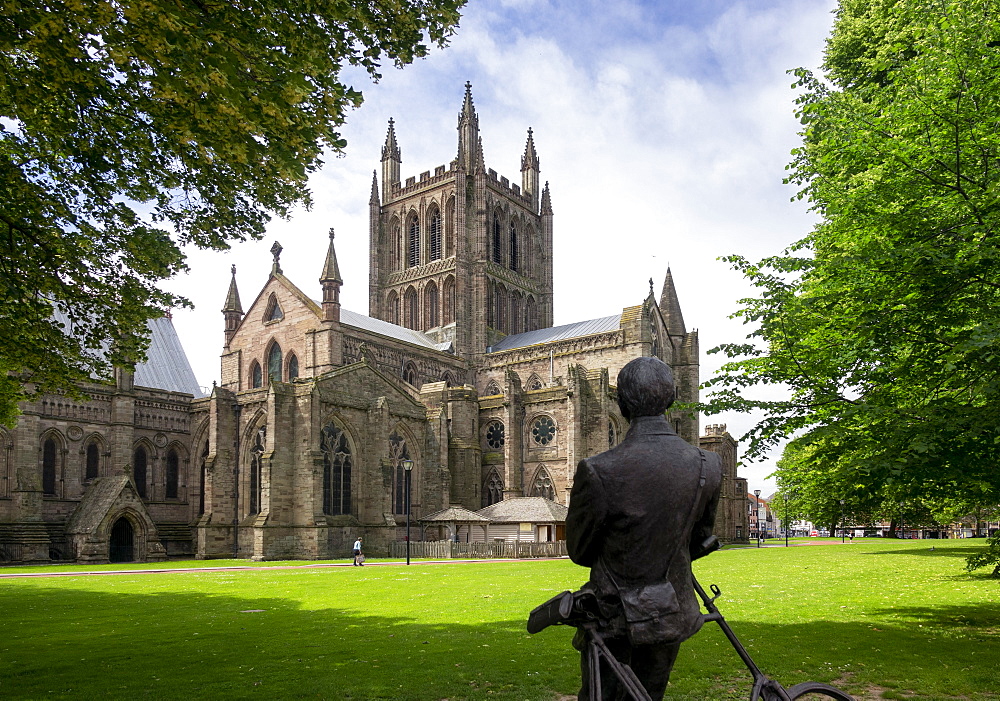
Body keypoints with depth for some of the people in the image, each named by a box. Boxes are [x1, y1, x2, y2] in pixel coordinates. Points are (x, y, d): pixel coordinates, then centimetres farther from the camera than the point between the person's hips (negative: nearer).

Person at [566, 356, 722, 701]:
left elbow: (579, 550, -10)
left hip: (612, 618, -4)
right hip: (672, 617, 4)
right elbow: (700, 540, 5)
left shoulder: (598, 472, -25)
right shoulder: (708, 467, -12)